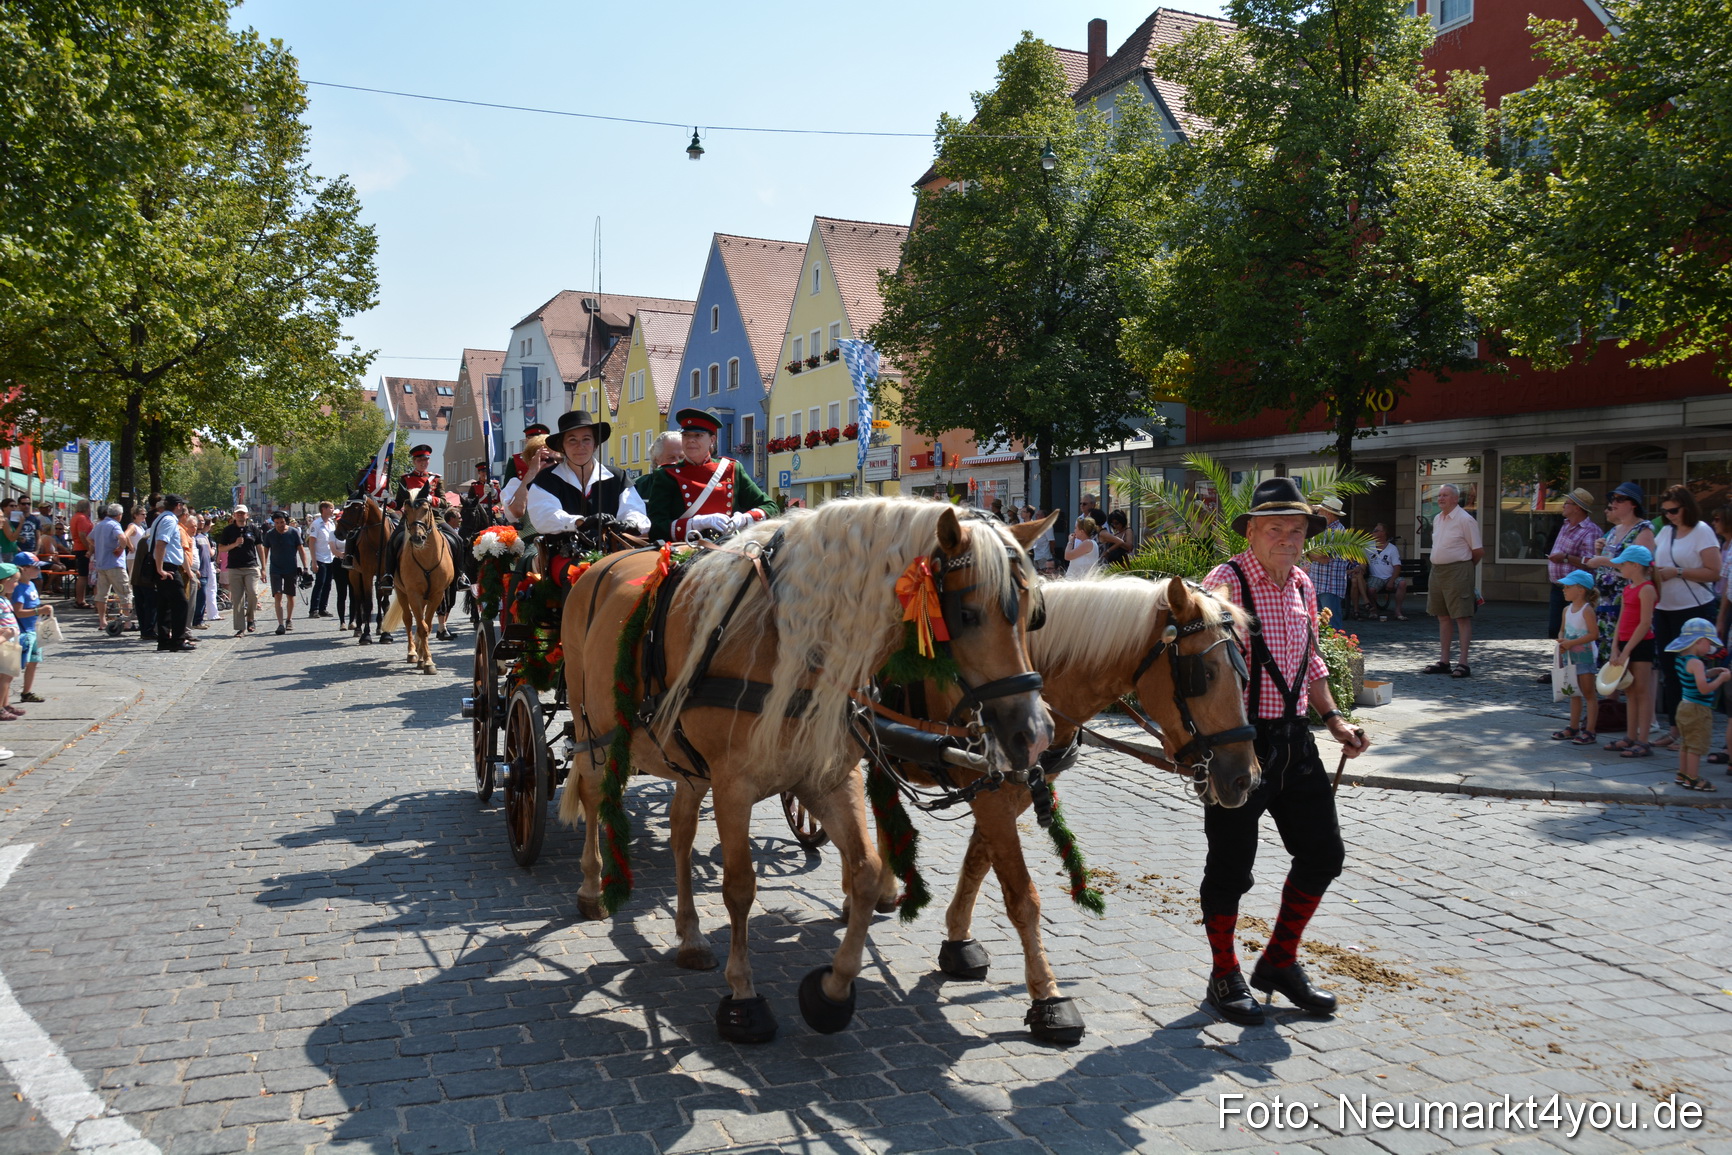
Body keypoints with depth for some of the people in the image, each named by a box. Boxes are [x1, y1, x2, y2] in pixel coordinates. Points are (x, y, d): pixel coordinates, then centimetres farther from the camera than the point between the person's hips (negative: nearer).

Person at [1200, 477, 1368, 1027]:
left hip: (1294, 739, 7)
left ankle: (1279, 962, 29)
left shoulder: (1302, 586, 11)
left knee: (1324, 852, 10)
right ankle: (1225, 977, 23)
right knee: (1231, 864, 4)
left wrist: (1333, 719, 11)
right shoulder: (1225, 583, -13)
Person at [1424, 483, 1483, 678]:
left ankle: (1463, 663, -5)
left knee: (1462, 617, -6)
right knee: (1443, 617, 12)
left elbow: (1478, 551, -8)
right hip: (1437, 571, 8)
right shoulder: (1437, 519, 12)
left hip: (1457, 571, -8)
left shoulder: (1465, 520, -11)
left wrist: (1465, 565, 5)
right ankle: (1444, 661, 18)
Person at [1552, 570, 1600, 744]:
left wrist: (1571, 643, -23)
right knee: (1574, 693, 14)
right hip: (1570, 656, 8)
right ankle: (1574, 728, 22)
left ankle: (1590, 731, 0)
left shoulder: (1587, 610, -15)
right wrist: (1561, 642, -7)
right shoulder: (1567, 609, 8)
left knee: (1588, 693, -2)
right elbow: (1562, 630, 15)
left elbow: (1594, 634, -22)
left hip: (1585, 655, -8)